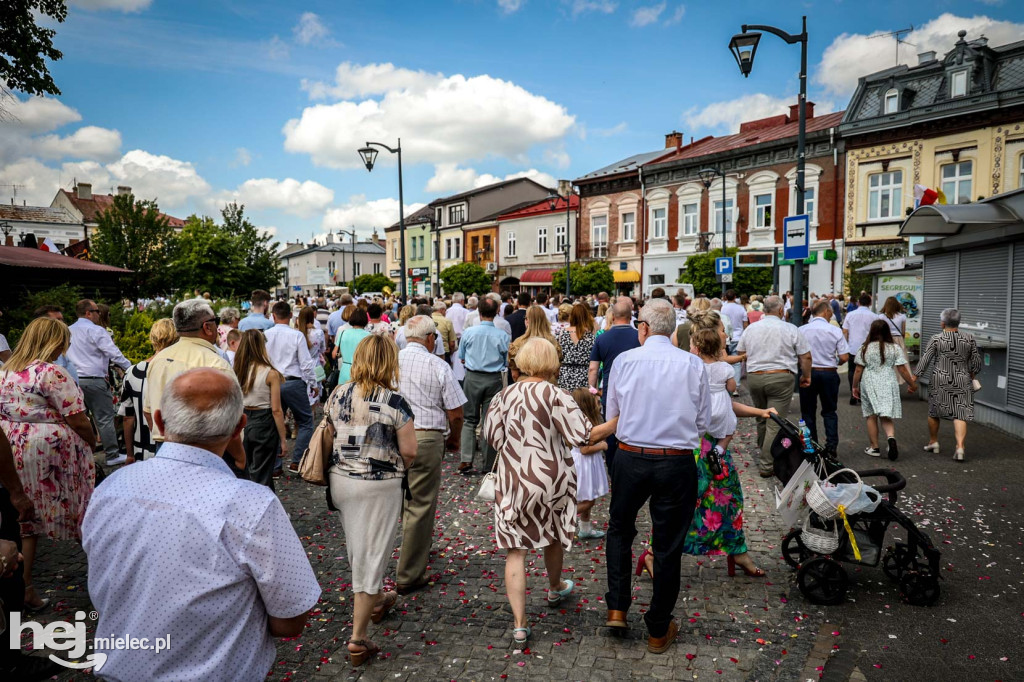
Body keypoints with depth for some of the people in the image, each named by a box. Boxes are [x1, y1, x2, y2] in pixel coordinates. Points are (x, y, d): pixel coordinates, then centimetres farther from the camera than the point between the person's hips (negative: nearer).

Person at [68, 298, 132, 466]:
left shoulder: (68, 331, 13)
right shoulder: (96, 331, -10)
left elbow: (63, 356, 16)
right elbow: (114, 353, -15)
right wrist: (130, 368, -10)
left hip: (73, 381, 7)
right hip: (93, 380, -7)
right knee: (105, 418, -2)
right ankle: (112, 455, 1)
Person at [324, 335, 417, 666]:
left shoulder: (337, 395, -2)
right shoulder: (395, 402, -17)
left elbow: (330, 436, 8)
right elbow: (409, 452, -13)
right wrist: (398, 465, 7)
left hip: (340, 479, 6)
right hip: (379, 485, -6)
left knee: (358, 548, 24)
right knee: (372, 554, 6)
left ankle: (375, 600, 48)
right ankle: (358, 638, 12)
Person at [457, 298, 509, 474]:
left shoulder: (468, 332, -7)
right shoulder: (502, 335, -9)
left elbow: (462, 359, 4)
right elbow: (508, 361, -1)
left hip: (473, 378, 0)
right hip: (494, 379, 0)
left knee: (469, 420, 12)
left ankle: (466, 460, 1)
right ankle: (489, 464, 13)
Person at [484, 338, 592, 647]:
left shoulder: (504, 395, -2)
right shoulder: (556, 396, -14)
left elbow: (491, 436, 6)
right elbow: (582, 435, -17)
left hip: (512, 481, 1)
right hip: (552, 479, -1)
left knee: (515, 550, 5)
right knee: (554, 536, 25)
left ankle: (519, 625, 2)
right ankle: (555, 589, 49)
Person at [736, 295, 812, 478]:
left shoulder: (750, 329, 6)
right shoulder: (790, 329, -3)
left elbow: (740, 353, 16)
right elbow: (806, 356, 0)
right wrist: (806, 376, 15)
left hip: (754, 378, 4)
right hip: (780, 378, -4)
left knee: (761, 419, 20)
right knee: (775, 423, -2)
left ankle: (764, 454, 35)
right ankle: (767, 465, -3)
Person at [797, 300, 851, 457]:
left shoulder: (802, 330, -6)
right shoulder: (835, 331, -7)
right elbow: (844, 357, -8)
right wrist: (834, 361, 14)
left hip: (808, 373, 0)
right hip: (829, 374, 0)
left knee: (808, 412, 10)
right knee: (829, 411, 13)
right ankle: (831, 446, 9)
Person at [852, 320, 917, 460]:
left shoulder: (864, 348, -4)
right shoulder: (894, 348, -2)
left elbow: (858, 371, -3)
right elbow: (902, 370, -1)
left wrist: (855, 386, 9)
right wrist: (912, 384, 13)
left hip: (869, 385, -1)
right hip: (888, 385, 1)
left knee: (871, 417, 8)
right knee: (886, 416, 5)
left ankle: (874, 448, 12)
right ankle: (891, 437, -22)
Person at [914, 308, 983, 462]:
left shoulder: (936, 339, -8)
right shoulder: (969, 339, 0)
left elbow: (924, 360, -11)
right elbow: (976, 362, 5)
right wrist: (972, 376, 22)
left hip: (939, 381, -1)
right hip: (962, 382, 1)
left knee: (933, 411, 16)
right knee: (960, 414, 0)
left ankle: (933, 442, 26)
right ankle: (960, 447, -14)